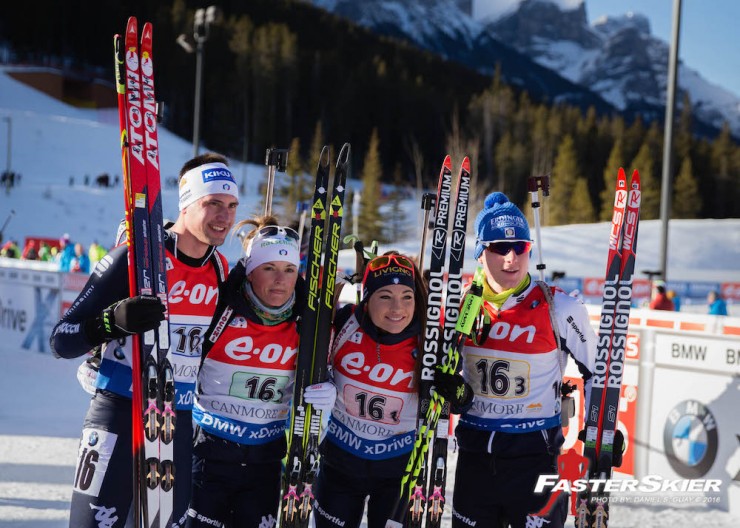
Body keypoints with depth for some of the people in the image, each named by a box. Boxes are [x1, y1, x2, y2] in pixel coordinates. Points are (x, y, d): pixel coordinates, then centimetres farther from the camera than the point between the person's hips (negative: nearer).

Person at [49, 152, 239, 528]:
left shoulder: (221, 270, 6)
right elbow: (62, 341, -14)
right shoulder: (137, 256, -13)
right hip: (119, 415, -6)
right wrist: (114, 321, -31)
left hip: (179, 423, 6)